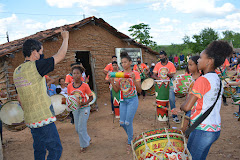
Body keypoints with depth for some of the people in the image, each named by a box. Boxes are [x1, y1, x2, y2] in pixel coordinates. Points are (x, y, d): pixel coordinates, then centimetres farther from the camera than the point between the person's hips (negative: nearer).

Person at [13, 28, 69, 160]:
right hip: (43, 118, -8)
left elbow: (19, 98, 17)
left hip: (30, 119, 9)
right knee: (55, 149, 2)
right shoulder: (35, 66, -15)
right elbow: (60, 56, -9)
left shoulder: (17, 71, 10)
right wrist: (65, 38, 6)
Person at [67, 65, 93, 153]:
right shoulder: (69, 86, -4)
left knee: (81, 127, -4)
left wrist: (85, 103, -22)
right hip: (75, 109, 5)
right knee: (77, 128, 12)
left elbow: (91, 97, -7)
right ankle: (87, 139, 38)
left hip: (84, 108, -5)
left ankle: (84, 145, 18)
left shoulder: (85, 85, -15)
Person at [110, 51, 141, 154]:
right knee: (122, 123, 7)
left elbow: (139, 90, -13)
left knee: (128, 122, -6)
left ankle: (130, 143, 16)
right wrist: (112, 82, -12)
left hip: (132, 100, -5)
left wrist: (134, 80, -27)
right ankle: (131, 135, 37)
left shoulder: (135, 73, -8)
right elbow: (117, 90, 5)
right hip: (123, 100, 5)